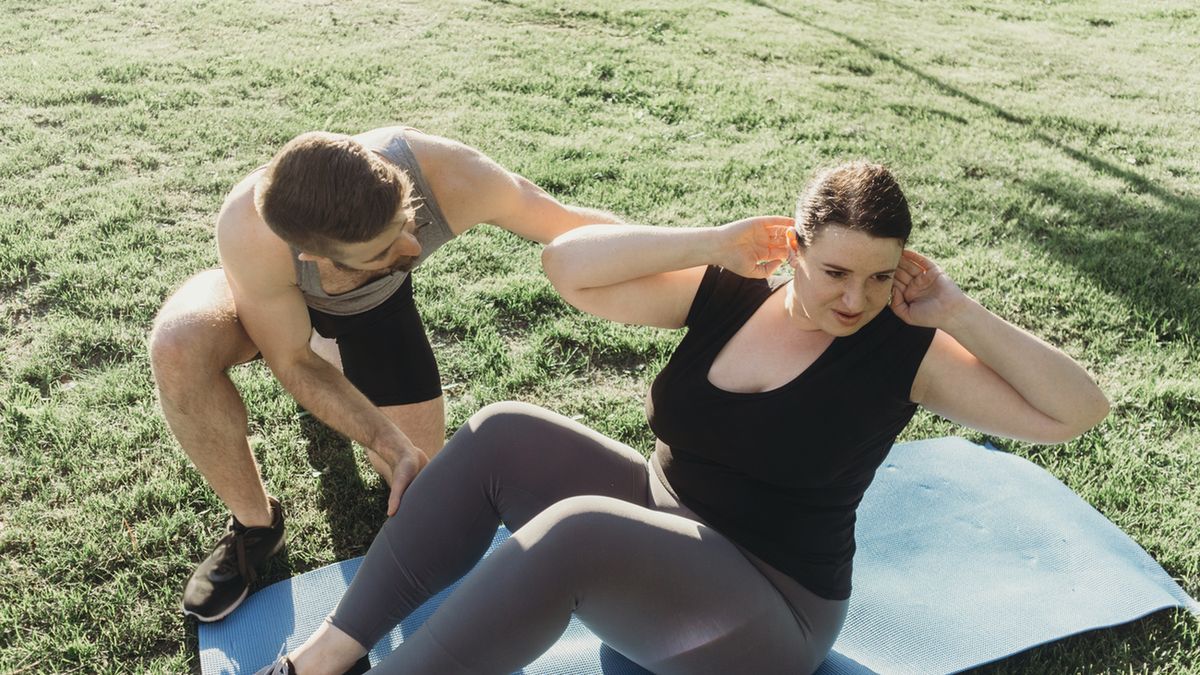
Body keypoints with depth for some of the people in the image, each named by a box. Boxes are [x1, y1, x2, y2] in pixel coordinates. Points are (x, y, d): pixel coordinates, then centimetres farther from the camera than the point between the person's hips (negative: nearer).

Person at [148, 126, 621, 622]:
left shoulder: (449, 177, -43)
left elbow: (574, 225, -27)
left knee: (420, 482, 2)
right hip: (264, 291, -1)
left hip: (376, 304, 2)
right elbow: (293, 366, -28)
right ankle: (255, 524, -9)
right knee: (178, 349, -36)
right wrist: (393, 446, -35)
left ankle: (333, 353, 29)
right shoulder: (249, 236, -44)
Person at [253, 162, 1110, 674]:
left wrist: (960, 311, -19)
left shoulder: (904, 350, -9)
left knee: (573, 533, -33)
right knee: (502, 436, -16)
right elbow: (567, 263, -8)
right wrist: (713, 244, -15)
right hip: (657, 530, 5)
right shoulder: (723, 297, -3)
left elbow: (1079, 410, -12)